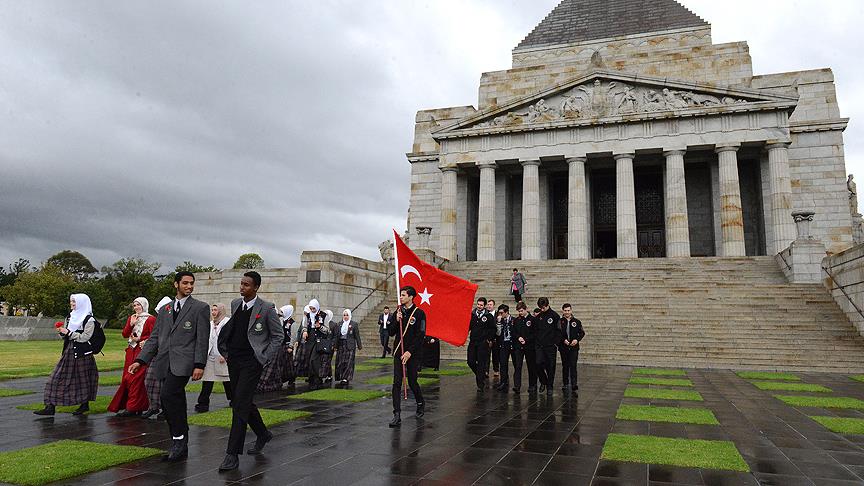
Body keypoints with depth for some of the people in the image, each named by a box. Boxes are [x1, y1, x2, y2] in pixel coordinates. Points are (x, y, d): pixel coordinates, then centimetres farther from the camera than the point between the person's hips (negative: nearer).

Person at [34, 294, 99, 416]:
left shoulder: (89, 320, -9)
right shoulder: (70, 317, 12)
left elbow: (84, 338, -15)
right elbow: (66, 336, 16)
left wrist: (69, 332, -15)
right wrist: (62, 332, -4)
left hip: (82, 353, -7)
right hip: (69, 351, 7)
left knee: (82, 378, 4)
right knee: (57, 378, 1)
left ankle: (85, 405, 18)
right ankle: (50, 407, 3)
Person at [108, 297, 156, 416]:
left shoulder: (150, 319, -4)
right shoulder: (131, 318, 17)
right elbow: (125, 334, 9)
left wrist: (139, 339, -11)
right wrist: (131, 324, -4)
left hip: (142, 351, -7)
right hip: (131, 352, 7)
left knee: (136, 379, -9)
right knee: (126, 378, 4)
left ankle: (133, 408, -5)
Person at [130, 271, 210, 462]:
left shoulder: (200, 308, 3)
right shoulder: (164, 310, 19)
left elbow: (202, 339, -3)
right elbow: (154, 337, 18)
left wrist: (199, 365, -11)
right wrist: (140, 360, 8)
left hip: (183, 362, -5)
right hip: (165, 364, 6)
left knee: (168, 395, -22)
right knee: (175, 403, 8)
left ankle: (179, 438, -9)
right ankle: (180, 446, 16)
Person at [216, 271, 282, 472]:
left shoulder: (267, 308, -10)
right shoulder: (235, 304, 8)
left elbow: (278, 336, -4)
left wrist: (264, 359, -8)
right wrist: (226, 351, 13)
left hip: (251, 362, -7)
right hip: (233, 360, 7)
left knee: (240, 405, -11)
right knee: (243, 402, 15)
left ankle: (233, 454, -6)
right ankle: (263, 434, 37)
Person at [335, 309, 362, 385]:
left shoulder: (354, 324, 0)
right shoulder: (339, 325, 11)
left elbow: (357, 336, 0)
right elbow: (337, 336, 12)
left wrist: (359, 346, -1)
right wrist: (335, 345, 7)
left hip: (350, 346, -4)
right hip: (341, 345, 4)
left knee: (348, 362, -7)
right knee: (340, 362, 5)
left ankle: (346, 378, -5)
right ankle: (341, 378, 14)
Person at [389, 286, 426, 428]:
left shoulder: (419, 313, -6)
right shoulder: (398, 312, 8)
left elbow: (421, 335, -11)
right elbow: (391, 333, 8)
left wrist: (410, 352, -16)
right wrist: (397, 321, -10)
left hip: (412, 353, -4)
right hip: (398, 352, 4)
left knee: (412, 382, 6)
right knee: (397, 383, -4)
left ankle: (421, 404, 35)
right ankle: (397, 415, -3)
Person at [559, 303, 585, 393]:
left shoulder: (576, 322, 6)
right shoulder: (560, 322, 3)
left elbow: (582, 333, 9)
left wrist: (577, 340, -7)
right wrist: (563, 340, -14)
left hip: (574, 347, -1)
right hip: (564, 347, 1)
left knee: (573, 366, -10)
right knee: (565, 366, 7)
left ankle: (574, 384, -12)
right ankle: (565, 384, 16)